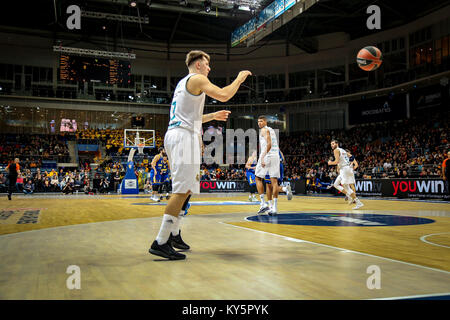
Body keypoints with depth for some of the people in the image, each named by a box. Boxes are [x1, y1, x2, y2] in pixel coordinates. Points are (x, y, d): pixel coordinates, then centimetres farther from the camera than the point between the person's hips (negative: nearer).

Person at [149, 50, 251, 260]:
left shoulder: (183, 83, 27)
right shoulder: (197, 79, -1)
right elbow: (223, 95, -14)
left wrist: (213, 116, 35)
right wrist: (239, 78, 3)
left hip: (173, 135, 10)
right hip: (184, 136, -10)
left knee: (185, 189, 17)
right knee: (182, 190, -13)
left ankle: (173, 235, 23)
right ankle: (160, 243, -16)